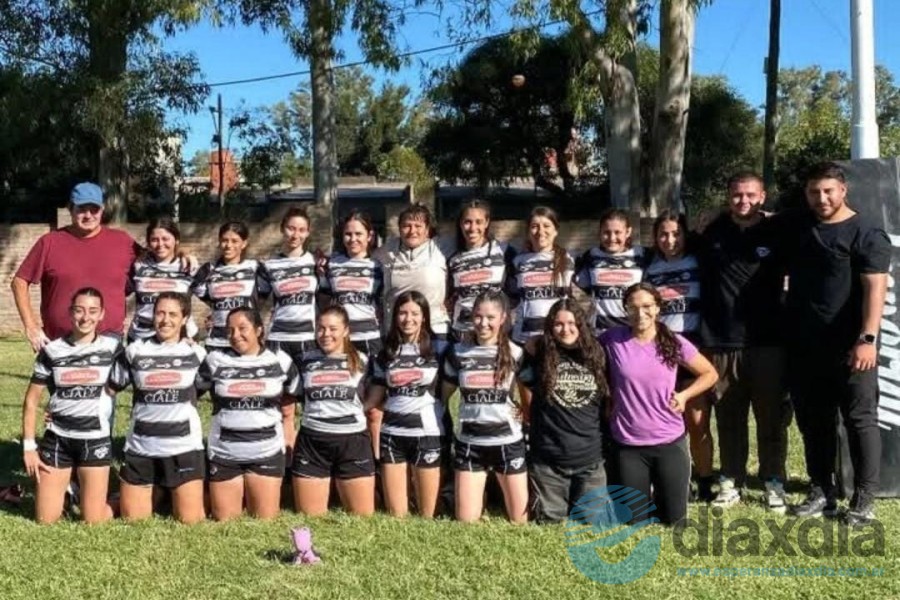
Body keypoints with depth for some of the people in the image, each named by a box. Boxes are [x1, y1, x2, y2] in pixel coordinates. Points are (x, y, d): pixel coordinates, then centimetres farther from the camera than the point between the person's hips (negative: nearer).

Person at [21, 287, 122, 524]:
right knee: (45, 520, 5)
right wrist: (28, 446, -1)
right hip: (56, 439, 1)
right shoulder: (51, 351, -2)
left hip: (95, 440, -1)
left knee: (94, 522, -1)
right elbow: (31, 400, 3)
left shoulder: (111, 347, -5)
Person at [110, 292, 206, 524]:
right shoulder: (135, 351, 2)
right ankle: (155, 491, 36)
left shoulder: (196, 353, 1)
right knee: (133, 518, 7)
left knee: (191, 520, 0)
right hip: (141, 447, 1)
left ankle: (172, 495, 30)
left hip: (183, 446, -1)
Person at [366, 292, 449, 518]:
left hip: (427, 433, -3)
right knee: (395, 514, 9)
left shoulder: (438, 348, -1)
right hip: (392, 434, 3)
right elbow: (376, 396, 11)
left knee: (426, 513, 6)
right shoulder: (386, 352, 9)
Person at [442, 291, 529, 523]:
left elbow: (530, 395, 9)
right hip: (468, 443, 1)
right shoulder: (458, 352, 0)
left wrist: (526, 415, -7)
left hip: (508, 442, -1)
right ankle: (481, 497, 32)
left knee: (519, 520, 6)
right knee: (465, 521, 3)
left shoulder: (515, 353, -2)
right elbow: (444, 395, 9)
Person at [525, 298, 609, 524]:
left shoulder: (596, 355, 2)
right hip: (547, 460, -1)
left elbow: (609, 401, 13)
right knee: (550, 521, 9)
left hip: (590, 459, 1)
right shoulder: (540, 354, -5)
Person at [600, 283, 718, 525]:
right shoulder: (612, 340, -8)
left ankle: (660, 491, 40)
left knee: (673, 517, 8)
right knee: (635, 519, 8)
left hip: (669, 442, 1)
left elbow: (710, 374, 8)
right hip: (628, 445, -1)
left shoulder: (675, 343, -4)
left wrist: (684, 395, -7)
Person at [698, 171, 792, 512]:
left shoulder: (776, 232, 1)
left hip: (768, 341, -1)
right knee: (728, 418, 8)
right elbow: (700, 279, 11)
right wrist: (703, 331, 5)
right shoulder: (712, 234, 5)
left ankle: (774, 483, 15)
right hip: (721, 342, 1)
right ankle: (731, 482, 19)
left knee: (772, 417, 4)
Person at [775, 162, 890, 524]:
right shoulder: (793, 226, 10)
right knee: (813, 422, 12)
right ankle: (821, 492, 22)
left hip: (849, 348, -5)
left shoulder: (866, 234, -7)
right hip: (804, 348, 6)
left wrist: (867, 338, -23)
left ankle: (864, 499, 8)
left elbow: (875, 288, -14)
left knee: (860, 420, 1)